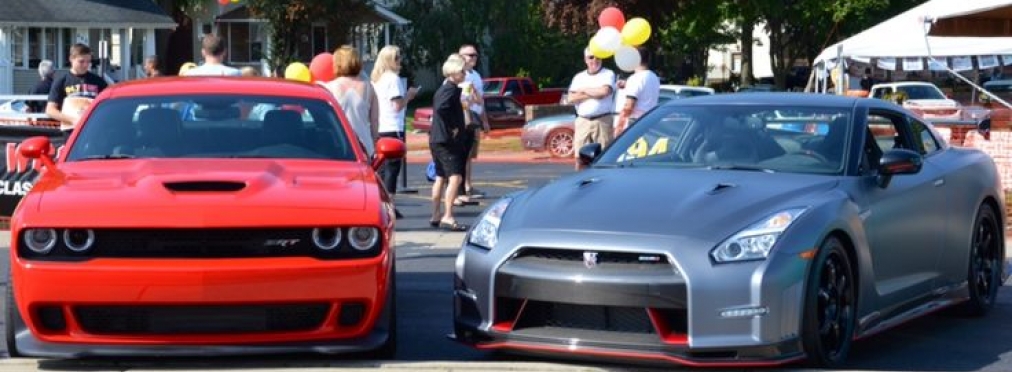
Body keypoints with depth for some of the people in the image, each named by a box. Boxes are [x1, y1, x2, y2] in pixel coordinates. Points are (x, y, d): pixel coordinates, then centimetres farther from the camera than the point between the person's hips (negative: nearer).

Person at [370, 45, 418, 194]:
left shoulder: (376, 78, 14)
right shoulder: (393, 78, -11)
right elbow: (398, 105, -18)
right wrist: (409, 95, -1)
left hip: (379, 128, 8)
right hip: (393, 128, -8)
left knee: (381, 168, 13)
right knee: (392, 168, -5)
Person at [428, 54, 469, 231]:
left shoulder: (443, 89, 16)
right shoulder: (451, 89, -14)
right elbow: (441, 108, -30)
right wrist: (452, 128, -22)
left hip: (437, 139, 11)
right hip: (447, 141, -11)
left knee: (440, 177, 17)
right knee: (455, 177, -15)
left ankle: (436, 216, 24)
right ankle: (447, 217, -21)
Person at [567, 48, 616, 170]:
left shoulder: (608, 74, 5)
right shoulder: (579, 77, 16)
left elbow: (604, 91, -14)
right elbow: (571, 98, 4)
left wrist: (584, 90, -1)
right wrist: (593, 94, -5)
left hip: (602, 121, -4)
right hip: (582, 122, 4)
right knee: (580, 158, 2)